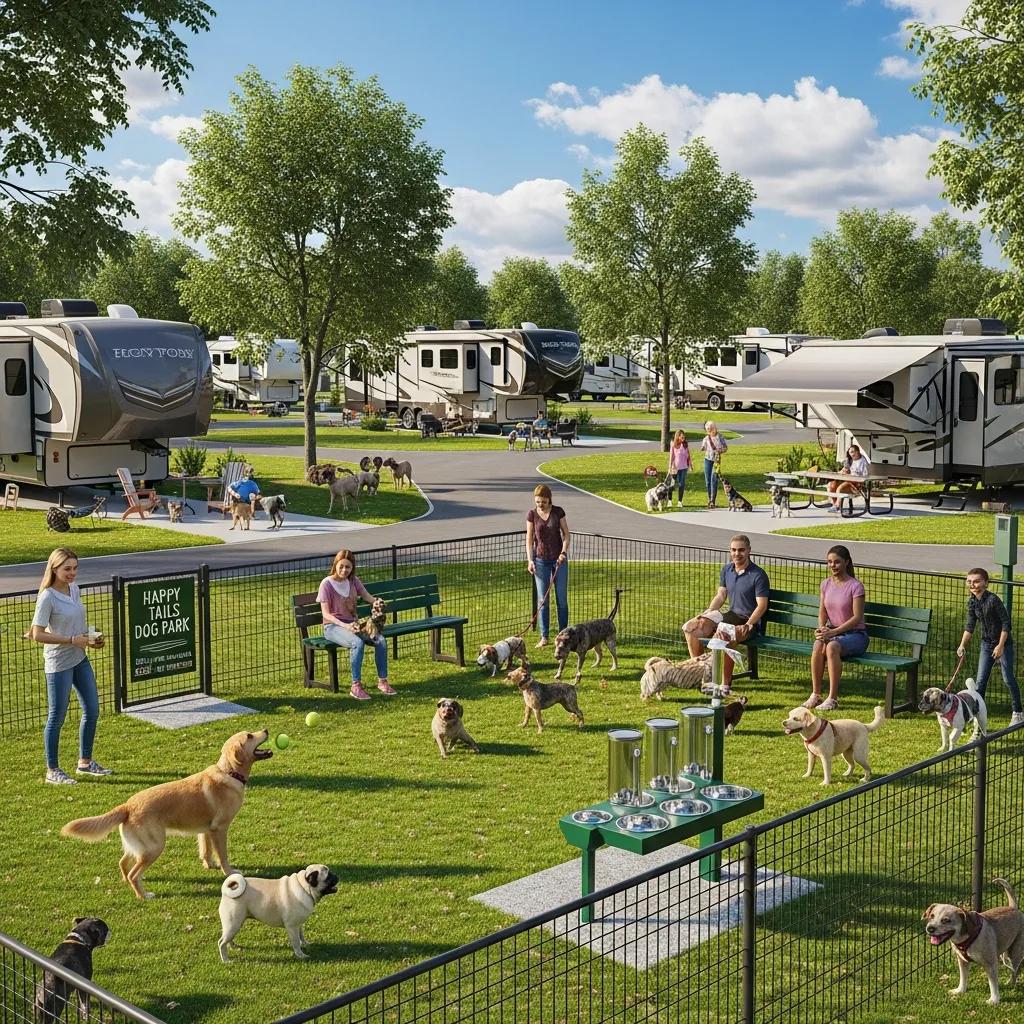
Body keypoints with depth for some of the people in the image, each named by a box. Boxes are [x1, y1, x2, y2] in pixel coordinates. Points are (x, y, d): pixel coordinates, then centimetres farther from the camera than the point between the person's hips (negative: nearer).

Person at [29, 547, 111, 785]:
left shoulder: (74, 590, 6)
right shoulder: (47, 598, -17)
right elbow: (37, 635, -20)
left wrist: (92, 639, 1)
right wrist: (72, 640, -21)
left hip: (80, 659, 8)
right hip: (58, 663, -8)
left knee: (92, 711, 13)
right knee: (57, 717, 3)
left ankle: (85, 762, 29)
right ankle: (52, 771, 15)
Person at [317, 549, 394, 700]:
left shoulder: (354, 581, 8)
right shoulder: (327, 583, -10)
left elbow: (368, 597, 11)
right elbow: (326, 614, -14)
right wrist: (345, 626, -28)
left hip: (352, 623, 6)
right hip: (333, 626, -6)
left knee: (381, 640, -20)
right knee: (358, 642, -36)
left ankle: (382, 681, -8)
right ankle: (356, 687, -29)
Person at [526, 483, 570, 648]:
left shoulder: (558, 511, -5)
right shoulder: (532, 514, -3)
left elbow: (566, 534, -1)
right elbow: (529, 539, 0)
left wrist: (564, 552, -15)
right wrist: (530, 560, -8)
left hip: (559, 559, 0)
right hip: (541, 560, 0)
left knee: (562, 598, 4)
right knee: (543, 599, 2)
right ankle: (544, 637, 7)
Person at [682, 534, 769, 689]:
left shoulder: (758, 575, -13)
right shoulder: (726, 570, 8)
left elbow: (762, 605, -17)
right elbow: (721, 596, 16)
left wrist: (748, 624, -28)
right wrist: (707, 613, 0)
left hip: (750, 620, -8)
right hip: (731, 615, 8)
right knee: (689, 627, -4)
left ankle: (726, 681, -26)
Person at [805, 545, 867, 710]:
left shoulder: (855, 586, -9)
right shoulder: (825, 584, 9)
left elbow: (857, 617, -14)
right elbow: (822, 611, 9)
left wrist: (834, 632, -22)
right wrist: (822, 628, -13)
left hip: (854, 634, -4)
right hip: (832, 631, 4)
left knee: (832, 646, -36)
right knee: (818, 645, -31)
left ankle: (833, 698, -31)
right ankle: (815, 694, -23)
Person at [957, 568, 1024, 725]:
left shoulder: (993, 600, -24)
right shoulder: (972, 602, -3)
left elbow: (1006, 622, -20)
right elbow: (970, 626, 5)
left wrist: (1000, 646, -21)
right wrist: (962, 645, -4)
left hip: (1003, 643, -6)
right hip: (987, 643, 6)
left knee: (1008, 679, 2)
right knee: (980, 680, 3)